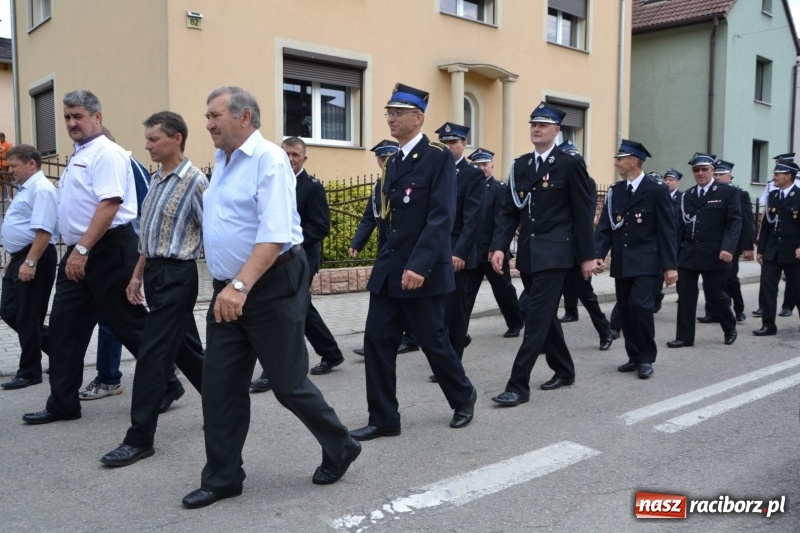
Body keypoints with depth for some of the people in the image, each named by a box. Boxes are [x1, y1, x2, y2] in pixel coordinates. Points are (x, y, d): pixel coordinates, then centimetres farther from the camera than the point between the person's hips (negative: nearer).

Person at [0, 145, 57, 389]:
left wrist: (30, 262, -28)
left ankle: (29, 372, 12)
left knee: (27, 317, -1)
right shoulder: (26, 188, 17)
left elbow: (43, 230, -25)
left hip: (35, 259, -10)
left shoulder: (41, 189, -15)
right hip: (20, 258, 10)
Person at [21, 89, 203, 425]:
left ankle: (165, 385, 10)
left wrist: (82, 250, -25)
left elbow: (109, 204, -23)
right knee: (63, 328, 10)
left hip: (108, 250, -10)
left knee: (130, 325, -3)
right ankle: (62, 403, 18)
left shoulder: (106, 153, -13)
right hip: (79, 253, 10)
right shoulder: (78, 155, 17)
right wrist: (75, 251, 17)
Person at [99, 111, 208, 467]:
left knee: (152, 353, -7)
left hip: (176, 274, -9)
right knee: (186, 346, 17)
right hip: (155, 272, 9)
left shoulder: (194, 181, -13)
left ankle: (140, 438, 1)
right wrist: (137, 274, 17)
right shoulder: (157, 179, 12)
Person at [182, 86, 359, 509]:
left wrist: (241, 286, -33)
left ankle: (340, 449, 27)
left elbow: (274, 234, -25)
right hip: (228, 290, 8)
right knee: (219, 386, 8)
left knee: (288, 383, 4)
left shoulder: (269, 159, -15)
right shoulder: (221, 161, 12)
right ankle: (222, 477, 22)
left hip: (272, 286, -8)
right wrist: (227, 286, 16)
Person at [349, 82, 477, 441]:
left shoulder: (439, 157, -10)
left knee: (433, 341, 5)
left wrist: (418, 265, -26)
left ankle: (463, 398, 30)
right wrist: (384, 262, 16)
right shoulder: (393, 161, 14)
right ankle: (383, 419, 13)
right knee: (377, 341, 3)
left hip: (422, 271, -7)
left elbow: (442, 217, -19)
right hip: (388, 270, 7)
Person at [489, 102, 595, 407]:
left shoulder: (570, 164, -4)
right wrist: (499, 246, -4)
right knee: (545, 315, 16)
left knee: (537, 317, -10)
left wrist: (587, 256, -6)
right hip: (528, 254, 7)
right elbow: (510, 211, 8)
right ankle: (564, 370, 33)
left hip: (554, 253, -6)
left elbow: (583, 213, -5)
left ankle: (518, 385, -7)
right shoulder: (520, 165, 11)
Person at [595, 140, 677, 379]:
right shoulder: (614, 191, 9)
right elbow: (605, 227, 5)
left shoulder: (657, 191, -5)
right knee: (625, 310, 8)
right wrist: (598, 254, -10)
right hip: (621, 262, 5)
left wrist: (670, 265, -10)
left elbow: (667, 230, -7)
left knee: (640, 306, -15)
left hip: (645, 262, -5)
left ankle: (647, 358, 1)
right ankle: (634, 357, 21)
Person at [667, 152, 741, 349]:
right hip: (687, 254, 4)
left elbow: (735, 222, -8)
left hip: (713, 255, -4)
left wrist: (728, 248, -21)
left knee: (716, 294, 7)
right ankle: (685, 336, 9)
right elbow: (681, 225, 11)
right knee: (685, 295, 2)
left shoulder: (728, 192, -1)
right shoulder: (687, 196, 13)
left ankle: (730, 328, 32)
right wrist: (674, 251, 6)